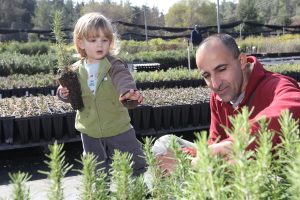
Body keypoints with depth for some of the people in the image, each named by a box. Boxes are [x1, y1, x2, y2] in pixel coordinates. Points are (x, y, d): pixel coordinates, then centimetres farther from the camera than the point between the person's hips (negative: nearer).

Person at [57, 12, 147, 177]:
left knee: (134, 166, 11)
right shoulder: (76, 70, -2)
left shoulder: (114, 65, -13)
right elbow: (73, 95, 11)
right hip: (89, 132, 3)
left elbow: (123, 79, -33)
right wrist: (64, 92, -14)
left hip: (118, 128, -3)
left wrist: (129, 92, -56)